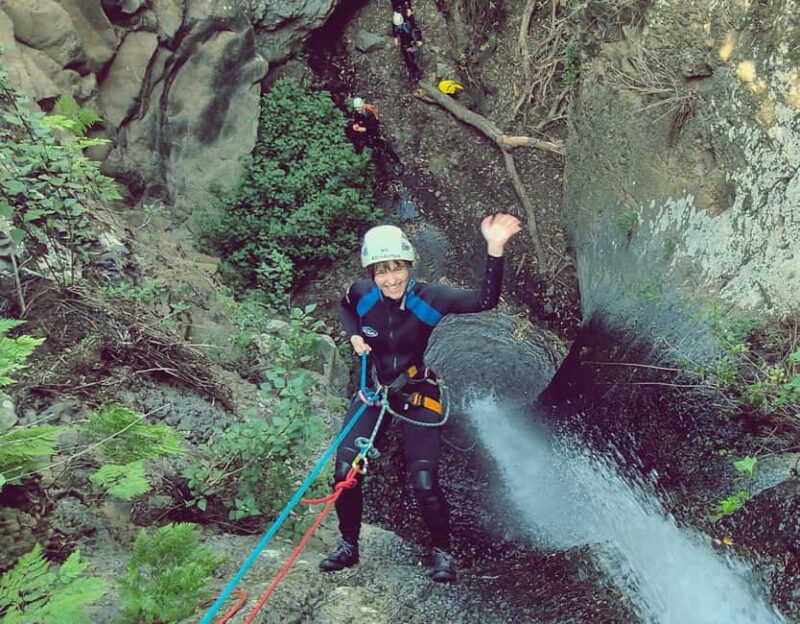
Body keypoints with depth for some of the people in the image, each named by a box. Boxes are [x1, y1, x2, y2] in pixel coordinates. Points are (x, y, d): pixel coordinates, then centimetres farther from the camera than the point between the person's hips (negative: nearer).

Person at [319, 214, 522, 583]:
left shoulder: (428, 298, -22)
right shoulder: (362, 294, -12)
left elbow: (486, 301, -33)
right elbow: (344, 307, 14)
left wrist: (495, 249, -45)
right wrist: (354, 336, -6)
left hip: (417, 395, -3)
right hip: (373, 390, 3)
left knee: (424, 483, -7)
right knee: (345, 472, -2)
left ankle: (442, 552, 20)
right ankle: (349, 545, 22)